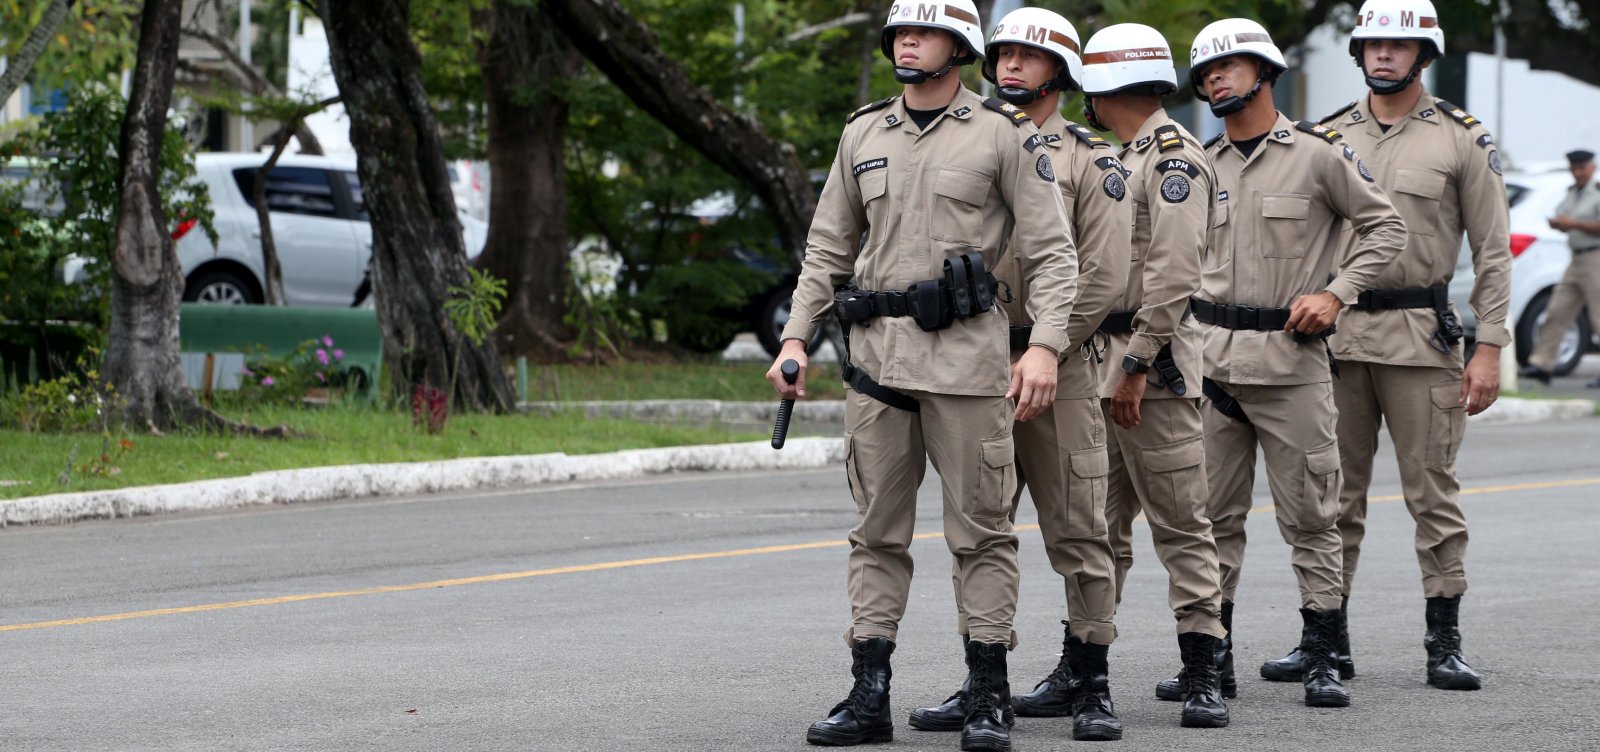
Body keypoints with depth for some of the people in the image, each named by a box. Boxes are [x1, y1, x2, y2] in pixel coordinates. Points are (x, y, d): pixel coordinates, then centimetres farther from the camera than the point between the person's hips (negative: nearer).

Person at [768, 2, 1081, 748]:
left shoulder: (1003, 134, 0)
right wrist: (795, 338, 7)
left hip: (965, 351, -4)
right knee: (877, 532, 5)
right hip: (876, 353, 4)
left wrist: (1045, 346, -15)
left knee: (981, 530, -1)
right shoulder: (863, 134, 13)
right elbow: (827, 249, 18)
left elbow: (1051, 251, -3)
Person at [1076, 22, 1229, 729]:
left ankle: (1202, 676, -10)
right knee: (1099, 524, 11)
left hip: (1153, 365, -10)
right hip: (1107, 359, 10)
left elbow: (1174, 273, -20)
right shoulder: (1123, 159, 20)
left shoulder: (1174, 156, -11)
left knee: (1180, 523, -9)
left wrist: (1138, 366, -22)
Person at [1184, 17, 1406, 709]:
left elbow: (1385, 227, 2)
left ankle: (1322, 661, 2)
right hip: (1210, 359, 4)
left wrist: (1335, 293, -9)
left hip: (1291, 358, -4)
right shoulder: (1201, 166, 12)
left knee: (1310, 516, -2)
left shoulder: (1318, 153, -2)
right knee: (1213, 516, 7)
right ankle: (1210, 657, 13)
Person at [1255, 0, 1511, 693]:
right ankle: (1327, 641, 12)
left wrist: (1489, 349, -7)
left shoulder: (1463, 139, 1)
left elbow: (1492, 252, 0)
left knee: (1433, 492, -1)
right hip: (1334, 333, 3)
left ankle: (1445, 642, 5)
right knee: (1334, 497, 6)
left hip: (1421, 336, -3)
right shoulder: (1328, 136, 10)